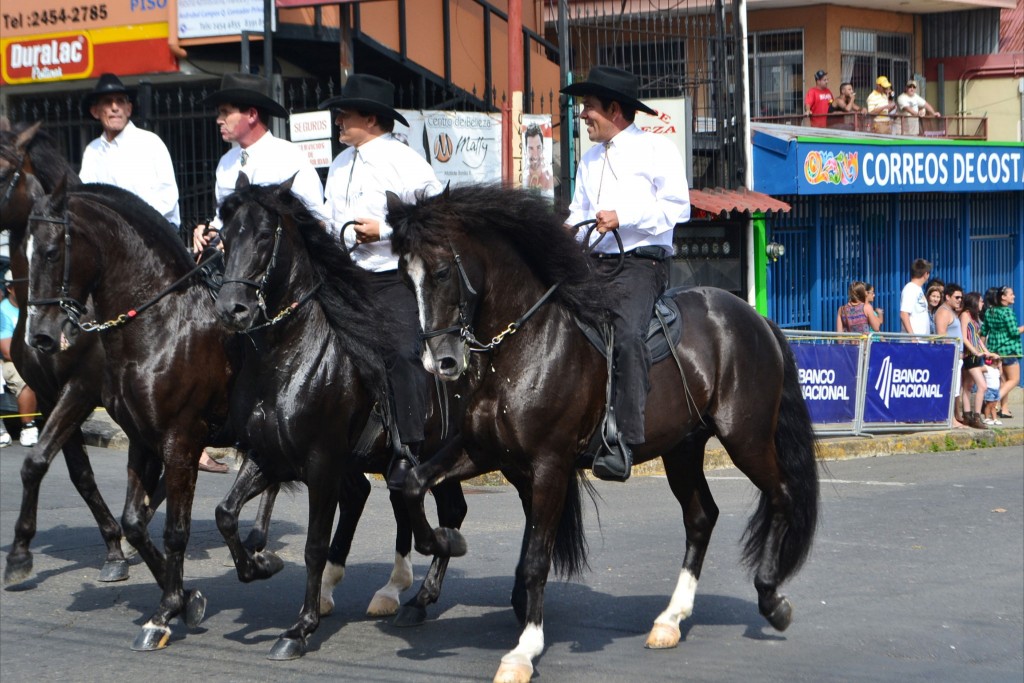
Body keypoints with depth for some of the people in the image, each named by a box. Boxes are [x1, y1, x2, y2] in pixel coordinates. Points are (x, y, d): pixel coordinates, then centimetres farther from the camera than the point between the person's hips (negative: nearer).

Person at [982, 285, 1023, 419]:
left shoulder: (989, 311, 7)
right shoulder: (1007, 311, -15)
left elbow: (983, 331, 11)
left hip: (994, 348, 8)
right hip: (1008, 348, -8)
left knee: (1003, 380, 14)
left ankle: (1004, 409, 13)